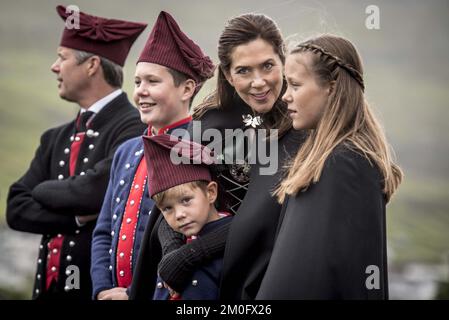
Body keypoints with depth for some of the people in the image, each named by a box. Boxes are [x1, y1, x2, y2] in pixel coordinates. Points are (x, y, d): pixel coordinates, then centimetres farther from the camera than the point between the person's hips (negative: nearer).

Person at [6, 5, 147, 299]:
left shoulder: (134, 129, -11)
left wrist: (44, 191, -3)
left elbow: (94, 192, -23)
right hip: (50, 285, 7)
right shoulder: (55, 139, 12)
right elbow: (16, 209, 4)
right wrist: (77, 217, -13)